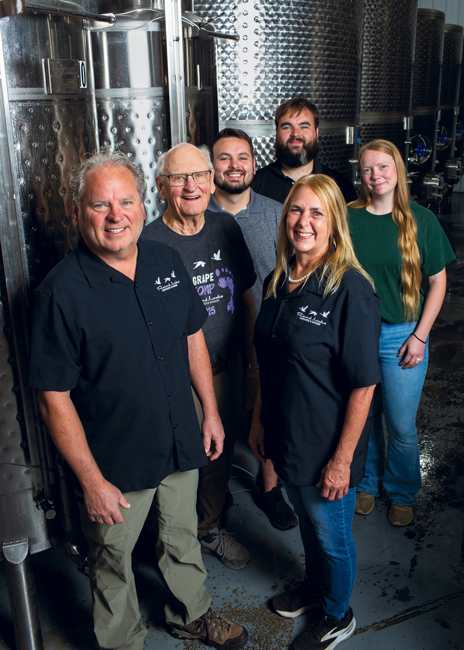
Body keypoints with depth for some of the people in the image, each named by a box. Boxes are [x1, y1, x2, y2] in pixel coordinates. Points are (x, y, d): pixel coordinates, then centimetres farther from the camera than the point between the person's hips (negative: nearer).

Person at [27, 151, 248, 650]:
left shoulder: (167, 261, -4)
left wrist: (210, 412, 9)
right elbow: (54, 399, -18)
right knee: (113, 560, 18)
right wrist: (91, 481, -16)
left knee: (183, 538, 26)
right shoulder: (62, 291, -22)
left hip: (182, 444, 5)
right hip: (115, 463, -4)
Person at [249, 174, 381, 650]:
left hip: (327, 448, -6)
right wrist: (260, 419, 11)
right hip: (286, 436, 6)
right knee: (306, 519, 28)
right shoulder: (277, 282, 0)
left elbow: (364, 384, -21)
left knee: (332, 536, 17)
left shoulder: (350, 289, -22)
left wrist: (342, 459, -19)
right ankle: (313, 584, 55)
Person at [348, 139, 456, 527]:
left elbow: (438, 281, 1)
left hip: (401, 335, -1)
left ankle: (402, 494, 31)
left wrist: (420, 336, -5)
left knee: (401, 426, 5)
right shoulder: (348, 218, -1)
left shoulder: (422, 221, -3)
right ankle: (368, 484, 37)